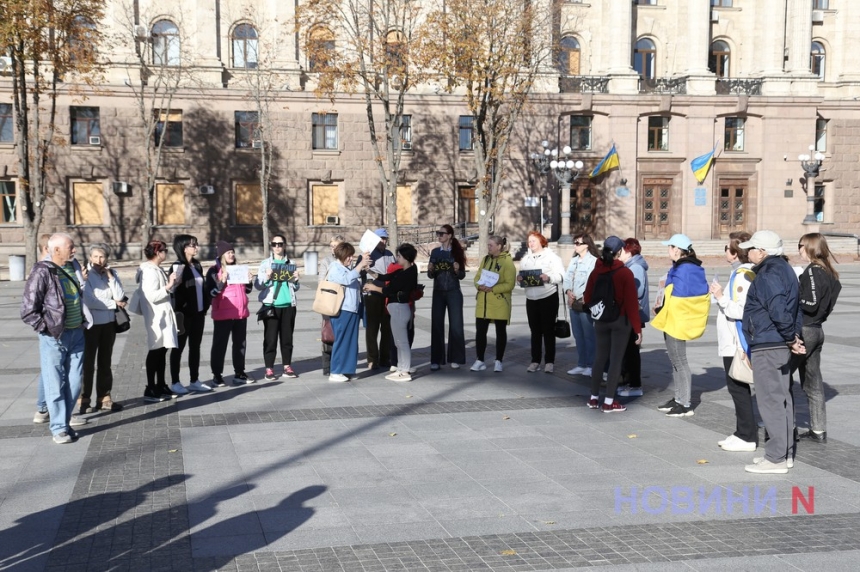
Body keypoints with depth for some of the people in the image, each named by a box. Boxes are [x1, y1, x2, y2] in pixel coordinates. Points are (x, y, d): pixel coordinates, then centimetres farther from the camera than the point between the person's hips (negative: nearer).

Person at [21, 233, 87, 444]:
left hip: (76, 334, 6)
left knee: (74, 383, 10)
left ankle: (64, 422, 23)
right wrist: (47, 329, -13)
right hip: (54, 338, -6)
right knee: (56, 385, 2)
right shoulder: (42, 273, -13)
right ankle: (59, 428, 10)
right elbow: (28, 310, -14)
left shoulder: (72, 268, 9)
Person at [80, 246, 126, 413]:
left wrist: (111, 277, -11)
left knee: (105, 362, 11)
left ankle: (104, 398, 18)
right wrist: (114, 304, -10)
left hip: (109, 323, 5)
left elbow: (120, 297, -5)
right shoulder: (86, 275, -9)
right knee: (88, 363, 1)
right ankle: (84, 399, 7)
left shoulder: (111, 273, 5)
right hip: (91, 324, -5)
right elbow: (89, 301, -18)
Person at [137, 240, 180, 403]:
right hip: (156, 318, -10)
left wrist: (170, 283, 9)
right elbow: (151, 296, -26)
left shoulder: (156, 269, 14)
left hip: (163, 316, 10)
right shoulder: (150, 271, -17)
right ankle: (150, 390, -1)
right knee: (155, 352, -6)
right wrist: (169, 286, -23)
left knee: (162, 351, 14)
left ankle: (161, 387, 22)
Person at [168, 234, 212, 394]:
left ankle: (194, 381, 20)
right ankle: (175, 382, 12)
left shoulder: (197, 265, 11)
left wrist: (205, 307, 10)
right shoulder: (178, 267, -12)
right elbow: (175, 290, -16)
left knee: (195, 347, 12)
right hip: (184, 314, -7)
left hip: (198, 313, 7)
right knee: (179, 347, 3)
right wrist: (178, 313, -20)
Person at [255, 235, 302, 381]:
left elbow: (296, 288, 13)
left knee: (287, 336, 8)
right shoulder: (265, 263, 3)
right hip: (271, 305, -3)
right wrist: (266, 278, -20)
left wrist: (295, 281, -7)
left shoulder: (291, 264, 10)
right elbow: (258, 285, -3)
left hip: (288, 305, 3)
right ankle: (269, 369, 0)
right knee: (270, 338, -3)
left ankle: (287, 367, 16)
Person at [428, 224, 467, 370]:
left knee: (456, 325, -2)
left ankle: (455, 359, 7)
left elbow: (462, 275, 0)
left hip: (454, 293, -2)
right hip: (438, 293, 2)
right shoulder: (435, 252, 6)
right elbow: (430, 275, 8)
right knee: (437, 325, 1)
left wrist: (457, 270, -20)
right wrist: (430, 270, -13)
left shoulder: (457, 252, -1)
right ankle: (436, 360, 6)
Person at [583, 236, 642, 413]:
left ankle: (594, 398, 19)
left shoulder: (596, 272, -1)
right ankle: (609, 402, 3)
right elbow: (632, 302, -14)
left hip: (601, 320, 4)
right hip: (621, 320, -4)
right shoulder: (625, 273, -12)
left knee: (600, 357, 14)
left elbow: (587, 298, 3)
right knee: (616, 359, 2)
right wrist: (637, 328, -9)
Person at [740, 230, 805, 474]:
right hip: (781, 345, 11)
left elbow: (779, 312, -26)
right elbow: (796, 308, 17)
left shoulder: (767, 276, -17)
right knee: (782, 397, 15)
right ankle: (785, 452, 24)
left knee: (770, 400, -5)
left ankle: (776, 458, -1)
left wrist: (790, 338, -13)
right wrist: (793, 336, 11)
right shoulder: (784, 269, 16)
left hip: (767, 347, -11)